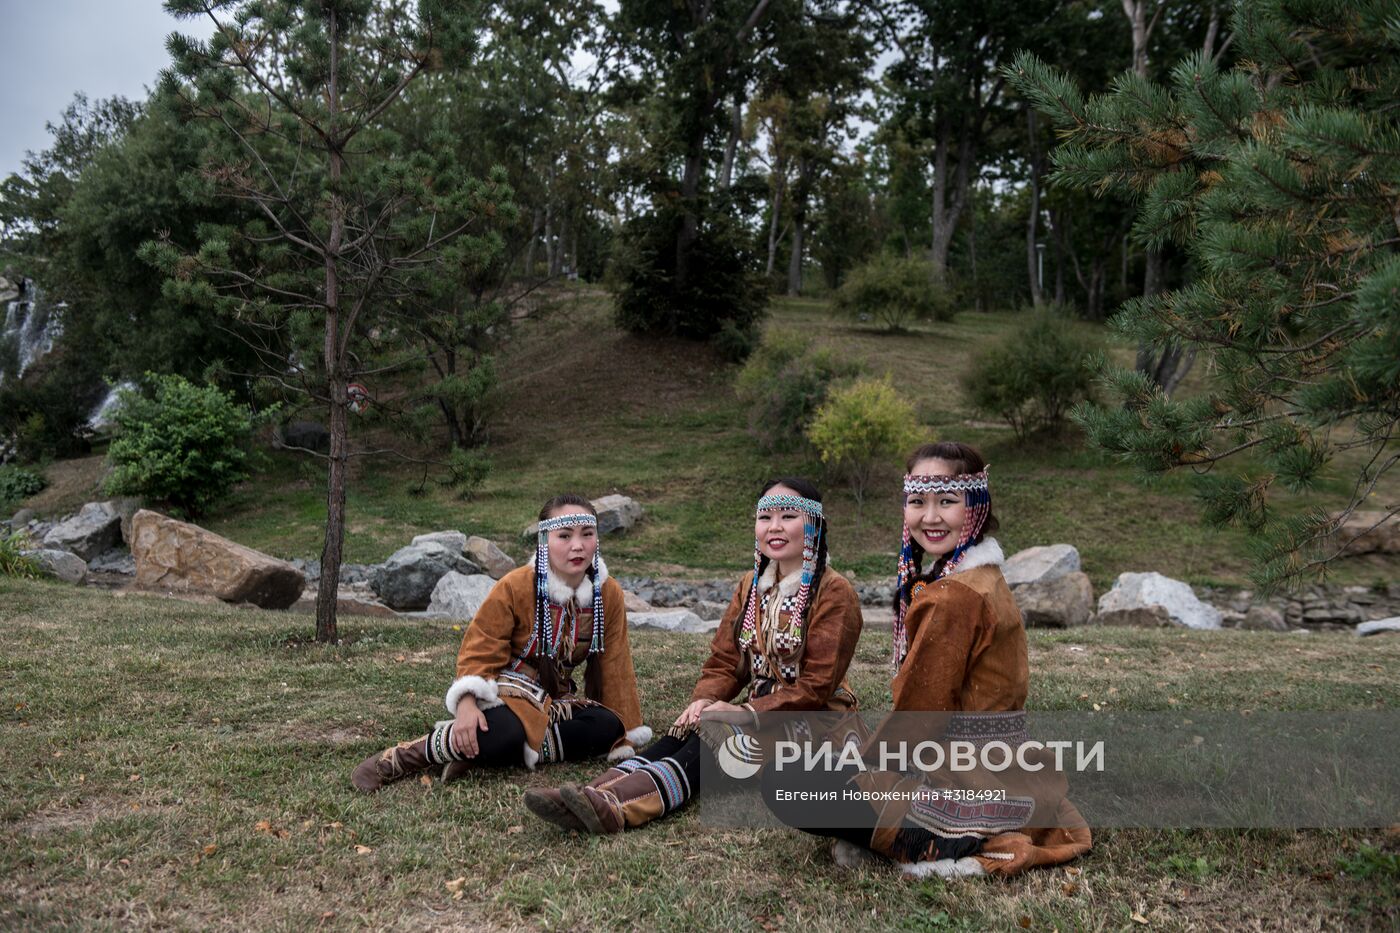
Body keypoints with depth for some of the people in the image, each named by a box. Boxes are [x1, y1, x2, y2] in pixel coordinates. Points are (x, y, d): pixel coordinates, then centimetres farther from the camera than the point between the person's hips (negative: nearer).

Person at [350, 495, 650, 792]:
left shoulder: (609, 594, -5)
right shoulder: (515, 586, -14)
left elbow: (614, 667, 2)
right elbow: (480, 649, -11)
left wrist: (627, 735, 3)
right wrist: (467, 703, -29)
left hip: (553, 699, 5)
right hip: (506, 691, -5)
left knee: (607, 726, -26)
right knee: (505, 733, -39)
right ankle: (401, 757, -16)